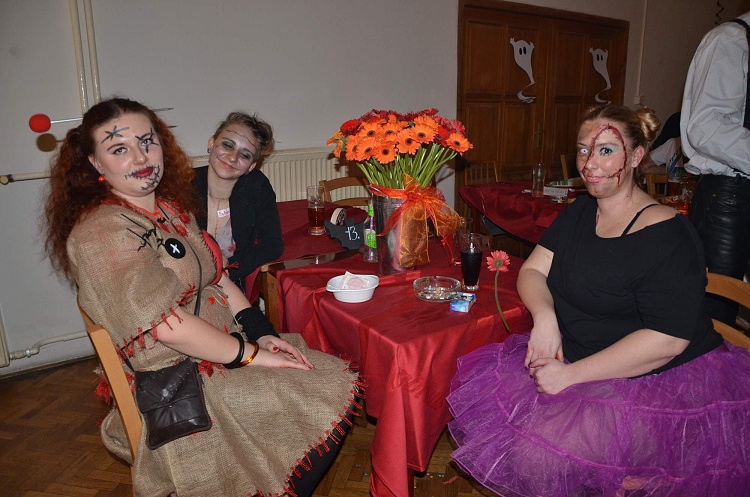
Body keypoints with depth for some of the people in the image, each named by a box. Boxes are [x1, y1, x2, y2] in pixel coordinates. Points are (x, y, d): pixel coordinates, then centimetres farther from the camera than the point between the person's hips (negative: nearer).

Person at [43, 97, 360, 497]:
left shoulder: (173, 209, 10)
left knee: (338, 380, 1)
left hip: (224, 351, 8)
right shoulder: (100, 232, -18)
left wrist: (260, 334, -1)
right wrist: (251, 355, -19)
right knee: (322, 408, -12)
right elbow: (166, 325, -24)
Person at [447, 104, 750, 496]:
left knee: (542, 455, -26)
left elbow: (667, 340, -24)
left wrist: (571, 375, -23)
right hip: (577, 358, 8)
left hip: (665, 382, -7)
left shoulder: (667, 235, -17)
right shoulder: (579, 212, 8)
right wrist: (544, 316, -18)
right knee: (483, 394, -8)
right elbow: (533, 269, 5)